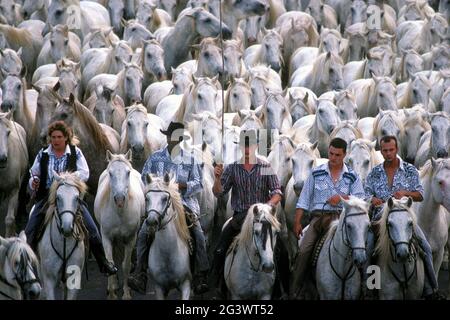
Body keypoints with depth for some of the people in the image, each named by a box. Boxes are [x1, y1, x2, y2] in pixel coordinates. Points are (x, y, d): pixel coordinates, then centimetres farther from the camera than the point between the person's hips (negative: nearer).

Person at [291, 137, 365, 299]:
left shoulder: (352, 177, 12)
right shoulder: (316, 173, 13)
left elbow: (360, 200, 4)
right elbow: (304, 200, 13)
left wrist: (342, 198, -12)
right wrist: (297, 222, 7)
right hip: (318, 217, 1)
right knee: (304, 250, -19)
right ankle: (297, 292, -14)